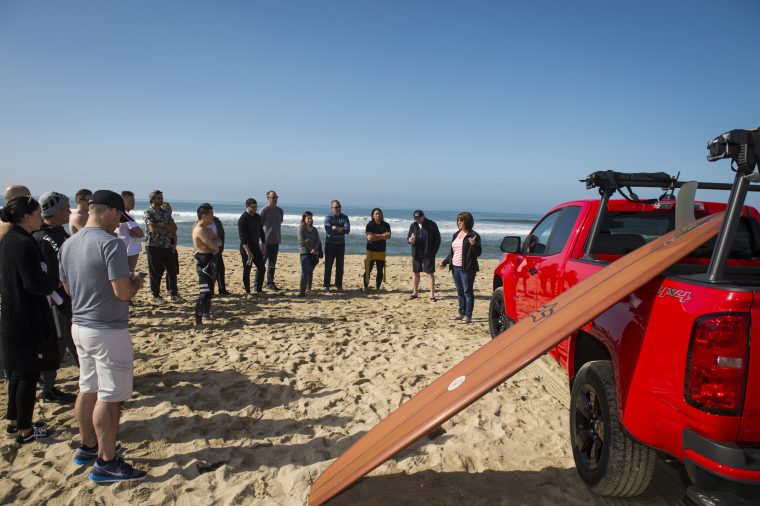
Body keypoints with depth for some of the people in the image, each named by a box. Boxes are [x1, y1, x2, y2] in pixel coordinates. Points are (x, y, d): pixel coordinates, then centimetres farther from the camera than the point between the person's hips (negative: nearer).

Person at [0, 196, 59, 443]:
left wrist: (50, 274, 13)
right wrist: (58, 271, -8)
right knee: (29, 374, 2)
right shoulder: (25, 244, -21)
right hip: (28, 319, -10)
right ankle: (25, 430, 13)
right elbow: (37, 285, -23)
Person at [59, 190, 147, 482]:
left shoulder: (68, 245, 6)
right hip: (109, 331, -9)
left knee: (88, 389, 20)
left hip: (80, 326, 9)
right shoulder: (111, 244, -20)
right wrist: (137, 282, -2)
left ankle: (88, 447, 34)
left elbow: (68, 287, 17)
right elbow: (124, 292, -24)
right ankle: (106, 463, 10)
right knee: (109, 397, 1)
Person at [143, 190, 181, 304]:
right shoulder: (148, 212, -6)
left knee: (172, 271, 5)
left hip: (167, 246, 5)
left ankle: (174, 294, 15)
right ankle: (156, 296, 13)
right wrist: (167, 232, -7)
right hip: (154, 247, -5)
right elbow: (153, 229, -19)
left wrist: (162, 225, -12)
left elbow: (174, 228, 3)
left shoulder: (166, 213, 13)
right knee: (155, 273, 3)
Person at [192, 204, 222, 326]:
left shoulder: (207, 228, 14)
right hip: (204, 263, -10)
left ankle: (206, 312, 42)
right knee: (205, 293, -15)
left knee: (210, 290, 24)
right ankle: (198, 321, -17)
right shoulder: (200, 230, -18)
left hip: (210, 262, 10)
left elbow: (219, 242, 5)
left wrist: (213, 243, -14)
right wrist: (214, 242, -4)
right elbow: (214, 245, -24)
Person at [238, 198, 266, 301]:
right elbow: (242, 237, -20)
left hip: (256, 247, 7)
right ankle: (248, 293, 6)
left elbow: (261, 231, 19)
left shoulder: (257, 217, 9)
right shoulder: (243, 219, -14)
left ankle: (258, 290, 17)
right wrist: (248, 251, -25)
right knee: (247, 270, -1)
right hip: (246, 248, -7)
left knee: (261, 267, 6)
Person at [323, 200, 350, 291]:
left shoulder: (344, 217, 3)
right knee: (328, 265, 1)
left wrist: (336, 228, -16)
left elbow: (347, 230, -11)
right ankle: (327, 285, 9)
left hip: (341, 244, 3)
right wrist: (341, 230, -12)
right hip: (330, 244, -2)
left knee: (340, 266, 6)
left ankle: (339, 286, 13)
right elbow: (329, 231, -19)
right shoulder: (328, 218, -5)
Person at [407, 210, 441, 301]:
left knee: (430, 273, -2)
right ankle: (415, 292, 22)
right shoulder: (413, 226, 6)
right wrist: (409, 240, -13)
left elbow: (437, 239, -3)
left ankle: (432, 294, 3)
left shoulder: (431, 224, -6)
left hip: (428, 254, -4)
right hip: (416, 254, 4)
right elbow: (408, 238, 12)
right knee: (415, 273, 9)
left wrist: (434, 251, -9)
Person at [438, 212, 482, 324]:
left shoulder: (473, 235, -8)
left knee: (467, 292, -3)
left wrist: (473, 244, -28)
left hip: (467, 268, -7)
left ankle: (468, 316, 0)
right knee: (460, 292, 15)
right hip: (455, 267, 7)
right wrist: (444, 262, 19)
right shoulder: (456, 235, 15)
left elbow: (478, 253, -11)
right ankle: (461, 313, 25)